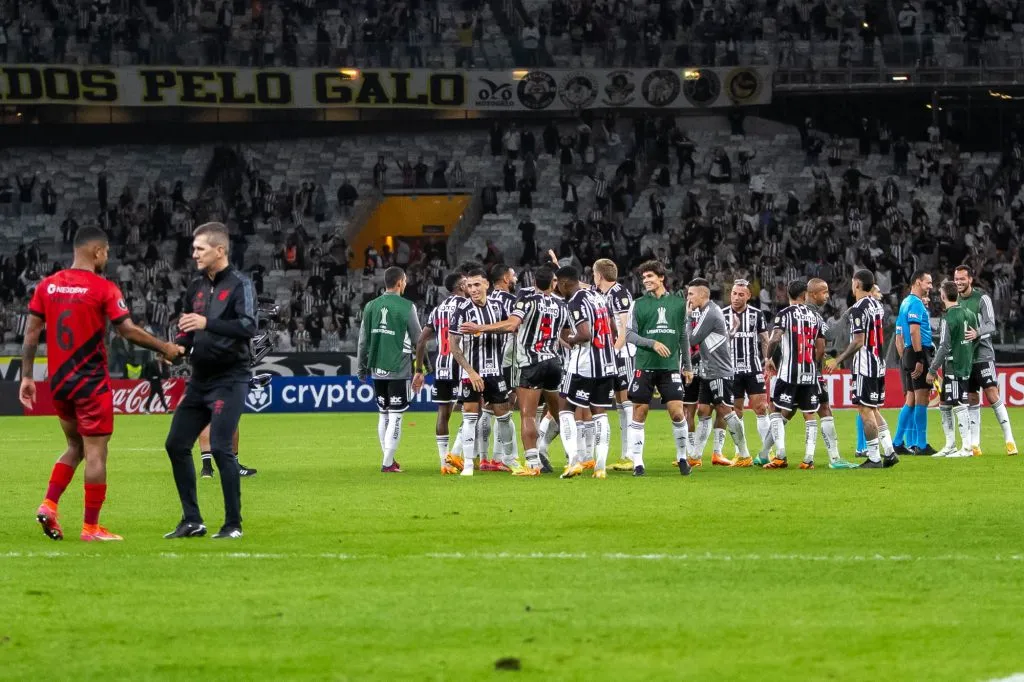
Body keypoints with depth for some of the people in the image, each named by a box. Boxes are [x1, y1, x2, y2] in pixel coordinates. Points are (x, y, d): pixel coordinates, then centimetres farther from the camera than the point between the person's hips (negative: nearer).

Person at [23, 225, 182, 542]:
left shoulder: (47, 286, 5)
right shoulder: (104, 289, -10)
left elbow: (31, 333, 4)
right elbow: (128, 331, -13)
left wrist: (27, 377, 9)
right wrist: (165, 348, -1)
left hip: (58, 381, 6)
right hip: (91, 382, -6)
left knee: (75, 446, 21)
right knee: (95, 453, 1)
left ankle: (49, 505, 6)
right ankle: (91, 527, 2)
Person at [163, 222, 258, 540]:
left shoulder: (239, 285, -9)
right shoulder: (196, 286, 12)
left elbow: (248, 326, -23)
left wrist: (208, 323, -32)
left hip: (229, 380, -8)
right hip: (200, 379, 8)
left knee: (220, 448, -15)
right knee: (176, 444, 6)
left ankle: (234, 524, -4)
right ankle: (192, 520, 15)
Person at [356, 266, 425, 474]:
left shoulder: (371, 306, 6)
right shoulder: (406, 307, -7)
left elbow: (363, 341, 9)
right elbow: (418, 340, -3)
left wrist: (361, 367, 19)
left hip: (378, 370, 5)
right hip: (399, 370, -5)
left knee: (383, 415, 14)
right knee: (395, 417, -2)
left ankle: (389, 459, 19)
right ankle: (388, 463, -6)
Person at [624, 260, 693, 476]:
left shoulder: (678, 303, 8)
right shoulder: (639, 304, 3)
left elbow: (684, 336, 14)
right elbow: (629, 334, 0)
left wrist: (687, 366, 14)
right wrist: (652, 343, -15)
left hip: (670, 367, 1)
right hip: (644, 366, 0)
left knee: (677, 413, -6)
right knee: (639, 414, 0)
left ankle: (682, 457, 11)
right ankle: (637, 462, 7)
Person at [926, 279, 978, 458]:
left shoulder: (949, 319, -16)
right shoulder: (969, 314, 8)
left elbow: (944, 347, -17)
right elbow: (976, 338, 16)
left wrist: (932, 370, -12)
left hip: (953, 368, -9)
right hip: (966, 366, 9)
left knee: (959, 406, -5)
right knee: (945, 405, 15)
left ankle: (966, 447, -4)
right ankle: (950, 446, 18)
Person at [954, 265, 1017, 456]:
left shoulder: (982, 299, -5)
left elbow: (991, 326, -12)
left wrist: (977, 333, -31)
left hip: (983, 355, -5)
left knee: (992, 396, -11)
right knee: (972, 400, 6)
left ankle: (1009, 439, -6)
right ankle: (974, 444, 8)